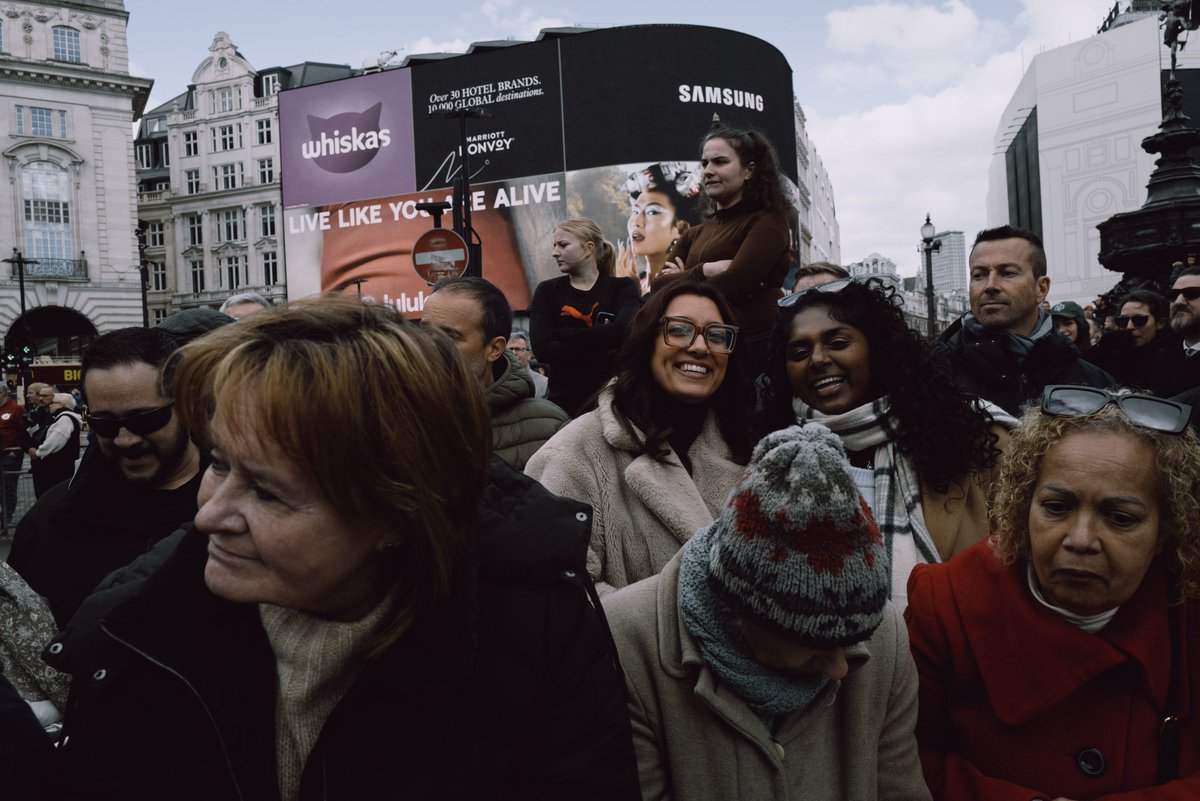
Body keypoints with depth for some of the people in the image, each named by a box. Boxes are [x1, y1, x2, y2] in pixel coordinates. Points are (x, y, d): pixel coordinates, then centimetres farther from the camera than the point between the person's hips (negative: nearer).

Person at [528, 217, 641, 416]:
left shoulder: (623, 288, 1)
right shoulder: (547, 291, 5)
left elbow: (622, 332, -19)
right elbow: (542, 349, -9)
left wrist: (563, 333, -11)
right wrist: (603, 351, -15)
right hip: (563, 401, 1)